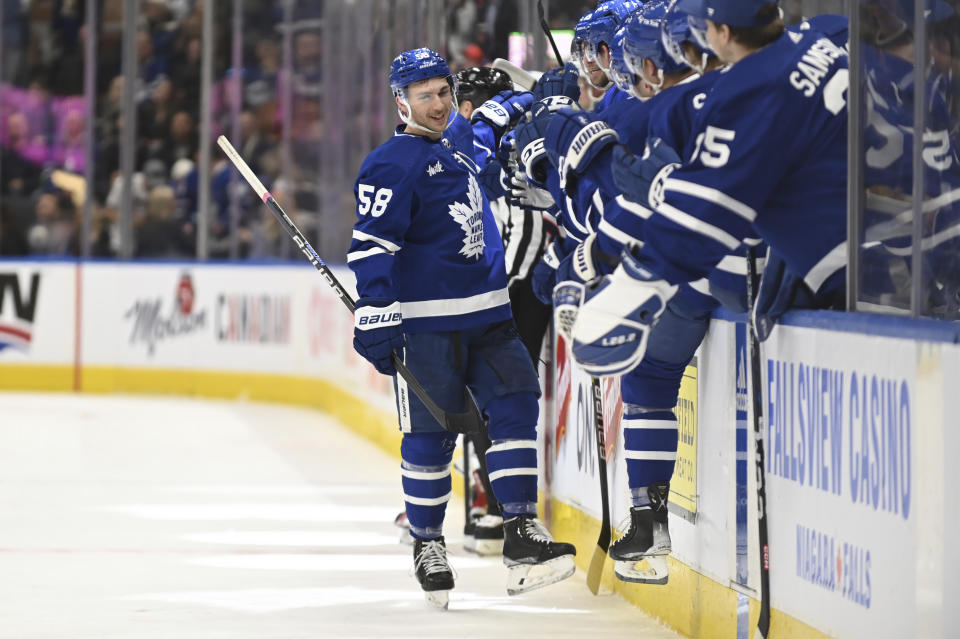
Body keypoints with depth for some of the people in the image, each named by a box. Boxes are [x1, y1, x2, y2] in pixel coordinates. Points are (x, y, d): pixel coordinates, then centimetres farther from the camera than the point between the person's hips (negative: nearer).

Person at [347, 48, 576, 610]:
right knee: (431, 433, -4)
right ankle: (428, 547, 10)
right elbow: (372, 245, -16)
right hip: (426, 322, -8)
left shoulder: (456, 151, 18)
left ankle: (522, 536, -6)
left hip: (485, 318, 8)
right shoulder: (393, 165, -9)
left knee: (515, 405, -5)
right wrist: (375, 316, -22)